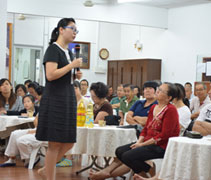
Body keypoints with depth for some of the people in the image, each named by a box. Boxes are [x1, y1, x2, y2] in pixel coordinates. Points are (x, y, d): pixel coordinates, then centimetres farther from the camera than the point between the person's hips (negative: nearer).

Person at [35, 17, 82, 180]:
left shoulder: (68, 51, 17)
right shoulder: (53, 49, -8)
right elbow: (50, 75, -20)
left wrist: (75, 76, 8)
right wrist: (72, 65, -14)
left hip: (68, 99, 9)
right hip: (55, 100, -9)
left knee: (69, 142, 9)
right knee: (55, 143, -4)